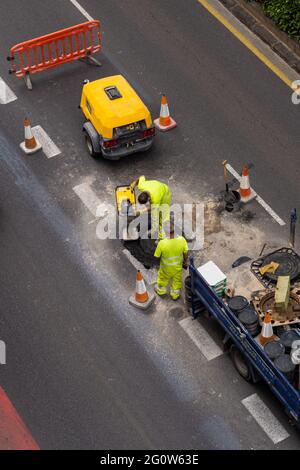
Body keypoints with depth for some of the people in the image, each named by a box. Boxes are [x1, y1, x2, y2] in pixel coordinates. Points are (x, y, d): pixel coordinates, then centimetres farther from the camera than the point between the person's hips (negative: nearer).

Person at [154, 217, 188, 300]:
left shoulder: (162, 243, -36)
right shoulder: (182, 240, -31)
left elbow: (157, 256, -19)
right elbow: (185, 253, -13)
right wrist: (185, 262, 7)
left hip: (166, 267, -1)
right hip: (178, 267, 1)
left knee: (163, 278, 32)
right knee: (177, 281, 30)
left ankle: (161, 291, 59)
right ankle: (175, 295, 54)